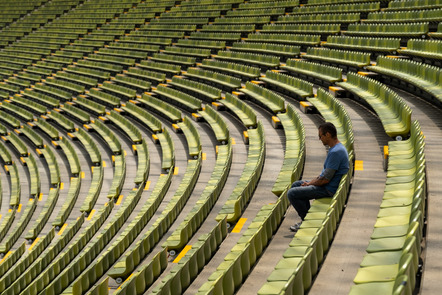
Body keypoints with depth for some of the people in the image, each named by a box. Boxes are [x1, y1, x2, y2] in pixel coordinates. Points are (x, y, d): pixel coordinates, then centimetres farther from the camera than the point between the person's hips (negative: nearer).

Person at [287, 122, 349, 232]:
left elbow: (325, 179, -24)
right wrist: (311, 182, 8)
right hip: (327, 186, 11)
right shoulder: (339, 147, 10)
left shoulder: (335, 152, -25)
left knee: (292, 193, -16)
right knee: (296, 184, 21)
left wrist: (310, 184, -8)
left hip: (329, 190, -11)